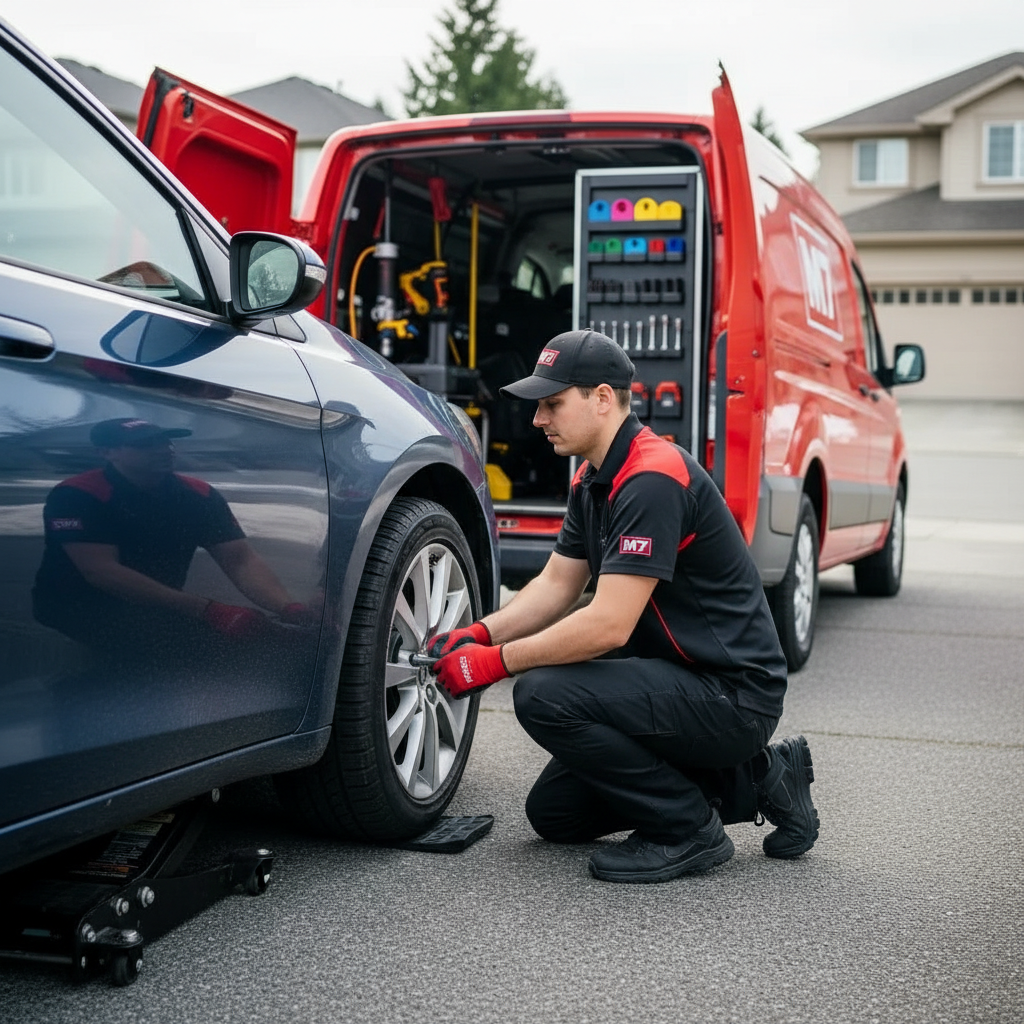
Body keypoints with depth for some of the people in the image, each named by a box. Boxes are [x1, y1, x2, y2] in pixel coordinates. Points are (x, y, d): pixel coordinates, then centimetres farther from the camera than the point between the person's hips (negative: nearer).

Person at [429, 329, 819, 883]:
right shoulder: (593, 480, 8)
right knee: (553, 813, 13)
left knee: (544, 696, -26)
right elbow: (556, 585, 13)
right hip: (678, 678, 10)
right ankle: (755, 779, 15)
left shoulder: (653, 479, -24)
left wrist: (498, 662, -20)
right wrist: (479, 633, -3)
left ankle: (688, 827, -8)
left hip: (733, 692, -10)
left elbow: (610, 625, -29)